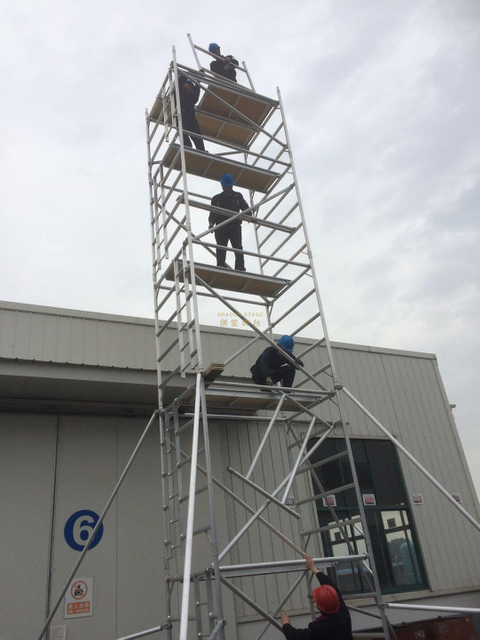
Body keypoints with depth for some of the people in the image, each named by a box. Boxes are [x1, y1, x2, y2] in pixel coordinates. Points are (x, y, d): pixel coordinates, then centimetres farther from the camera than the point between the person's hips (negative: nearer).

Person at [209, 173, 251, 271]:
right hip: (221, 226, 1)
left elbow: (245, 207, 6)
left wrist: (249, 216, -15)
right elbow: (212, 213, 12)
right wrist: (211, 222, -8)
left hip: (235, 226, -1)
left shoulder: (238, 196, 19)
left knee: (237, 247, -13)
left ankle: (240, 267, -20)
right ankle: (221, 264, -13)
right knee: (221, 247, -9)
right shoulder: (216, 198, 20)